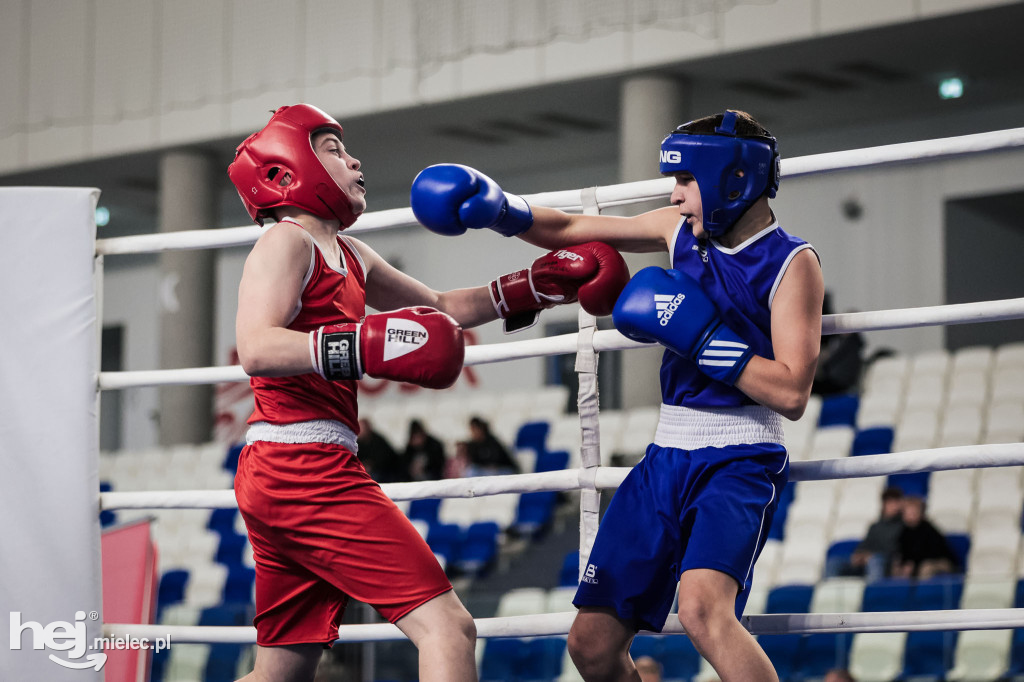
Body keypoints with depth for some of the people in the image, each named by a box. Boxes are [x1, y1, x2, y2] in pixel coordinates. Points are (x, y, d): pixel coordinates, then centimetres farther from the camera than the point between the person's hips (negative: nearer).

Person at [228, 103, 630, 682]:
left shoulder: (348, 256, 23)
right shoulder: (286, 241, -6)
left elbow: (439, 308, 34)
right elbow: (257, 348, -22)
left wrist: (536, 287, 26)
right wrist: (367, 346, -32)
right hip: (305, 466, -10)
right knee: (447, 627, -15)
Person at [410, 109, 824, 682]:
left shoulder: (792, 263, -8)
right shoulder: (683, 229, 9)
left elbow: (792, 393, -17)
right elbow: (569, 230, 16)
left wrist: (697, 335, -19)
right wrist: (500, 209, -1)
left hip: (740, 462, -7)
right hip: (667, 457, 7)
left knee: (702, 606, -34)